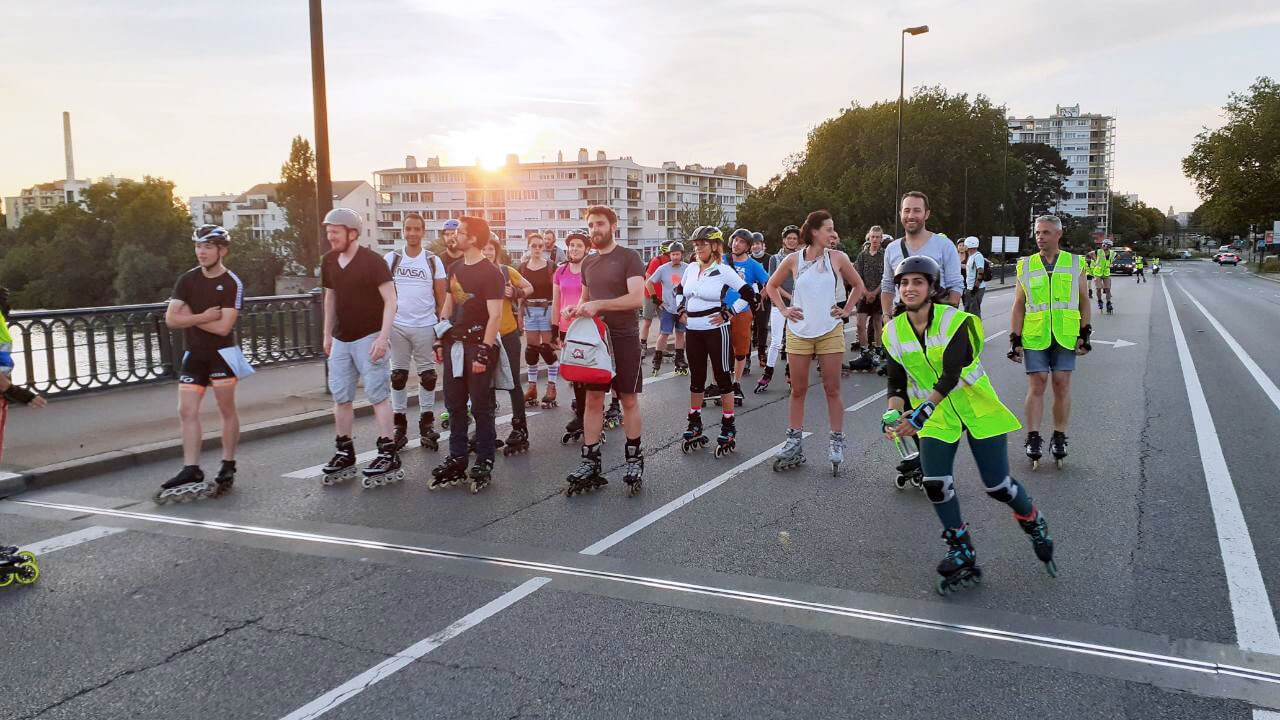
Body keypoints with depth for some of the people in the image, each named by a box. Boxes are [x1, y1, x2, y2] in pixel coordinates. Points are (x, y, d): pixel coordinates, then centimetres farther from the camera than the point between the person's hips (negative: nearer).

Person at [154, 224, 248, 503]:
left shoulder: (232, 284, -8)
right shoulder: (187, 279, 5)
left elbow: (223, 327, -17)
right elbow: (170, 319, -3)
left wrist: (190, 317, -8)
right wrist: (203, 317, -14)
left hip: (221, 355, -5)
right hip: (194, 355, 5)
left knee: (227, 411, 4)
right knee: (187, 412, 0)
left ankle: (228, 467, 15)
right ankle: (191, 470, 3)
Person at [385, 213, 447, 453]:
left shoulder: (433, 261, 4)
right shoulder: (390, 259, 5)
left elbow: (441, 297, 6)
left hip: (425, 326, 0)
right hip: (397, 325, 1)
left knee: (428, 375, 3)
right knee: (398, 375, 6)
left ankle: (427, 424, 12)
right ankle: (399, 424, 14)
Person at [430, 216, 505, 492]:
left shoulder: (490, 273, -10)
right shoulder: (455, 268, 14)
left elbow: (495, 316, -14)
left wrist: (484, 352, -19)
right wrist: (440, 341, 14)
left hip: (479, 344, -7)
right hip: (455, 344, 7)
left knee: (481, 407, -1)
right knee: (454, 405, 10)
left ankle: (484, 464, 9)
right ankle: (457, 460, 19)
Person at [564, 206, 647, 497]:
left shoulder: (629, 258, -7)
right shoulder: (588, 263, 13)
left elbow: (637, 298, -18)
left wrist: (599, 304, -23)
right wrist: (578, 309, 1)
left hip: (624, 339, -5)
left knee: (629, 400, 2)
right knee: (593, 399, 3)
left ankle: (634, 459, 14)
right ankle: (590, 461, 7)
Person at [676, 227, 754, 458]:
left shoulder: (723, 271, -9)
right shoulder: (691, 268, 8)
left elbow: (748, 294, -11)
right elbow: (679, 290, 26)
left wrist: (728, 314, -11)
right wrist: (681, 310, 12)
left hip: (716, 330, -6)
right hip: (693, 332, 6)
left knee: (722, 378, 0)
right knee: (696, 378, 12)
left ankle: (728, 429, 8)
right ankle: (694, 426, 23)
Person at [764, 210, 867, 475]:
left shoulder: (837, 258, -1)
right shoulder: (793, 260, -1)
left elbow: (858, 286, 13)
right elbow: (771, 286, 14)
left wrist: (846, 310, 3)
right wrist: (784, 310, 3)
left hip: (830, 332, 0)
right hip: (799, 333, 0)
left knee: (832, 390, 3)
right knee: (798, 390, 7)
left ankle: (837, 444, 11)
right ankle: (794, 445, 16)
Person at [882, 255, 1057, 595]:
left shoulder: (955, 321, -18)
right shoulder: (893, 331, -3)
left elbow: (950, 375, -26)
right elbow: (897, 380, 2)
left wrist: (923, 411, -37)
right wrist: (893, 413, -17)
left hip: (977, 409, -3)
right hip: (936, 417, 4)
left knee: (998, 485, -1)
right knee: (936, 485, -11)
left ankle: (1034, 524, 33)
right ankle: (963, 558, 10)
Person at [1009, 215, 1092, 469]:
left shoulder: (1075, 264, 8)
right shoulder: (1026, 265, 9)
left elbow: (1083, 301, 11)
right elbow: (1019, 305, 8)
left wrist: (1084, 334, 2)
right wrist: (1014, 339, 2)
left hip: (1065, 336, 0)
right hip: (1034, 336, 0)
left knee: (1062, 386, 0)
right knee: (1036, 386, -4)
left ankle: (1059, 440, 10)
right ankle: (1033, 440, 1)